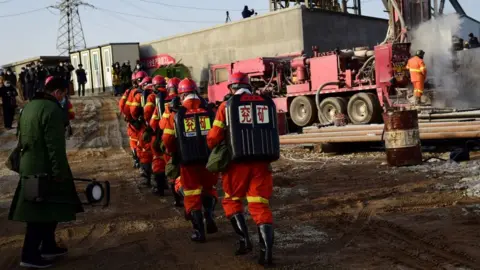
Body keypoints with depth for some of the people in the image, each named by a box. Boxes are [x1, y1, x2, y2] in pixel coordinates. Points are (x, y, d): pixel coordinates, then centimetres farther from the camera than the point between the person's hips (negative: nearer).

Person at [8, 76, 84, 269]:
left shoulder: (29, 106, 13)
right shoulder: (52, 109, -17)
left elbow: (22, 138, 21)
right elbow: (55, 145, -21)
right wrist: (60, 172, -18)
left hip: (29, 167, 10)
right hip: (44, 169, -9)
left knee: (47, 210, 18)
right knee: (41, 213, -2)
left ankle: (48, 247, 28)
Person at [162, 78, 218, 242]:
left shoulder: (176, 115, -2)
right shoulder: (209, 111, 0)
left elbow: (167, 140, 0)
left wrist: (175, 153, 19)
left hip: (188, 161, -1)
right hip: (209, 158, 1)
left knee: (192, 195, 10)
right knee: (209, 188, 22)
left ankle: (199, 231, 10)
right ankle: (209, 214, -1)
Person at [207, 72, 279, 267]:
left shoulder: (227, 106, 0)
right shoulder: (267, 103, 8)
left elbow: (214, 137, 5)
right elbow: (273, 132, 14)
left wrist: (211, 146, 26)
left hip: (239, 162, -2)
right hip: (262, 161, 3)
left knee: (232, 200, 19)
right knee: (260, 205, 8)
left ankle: (244, 240, 9)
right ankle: (266, 252, -1)